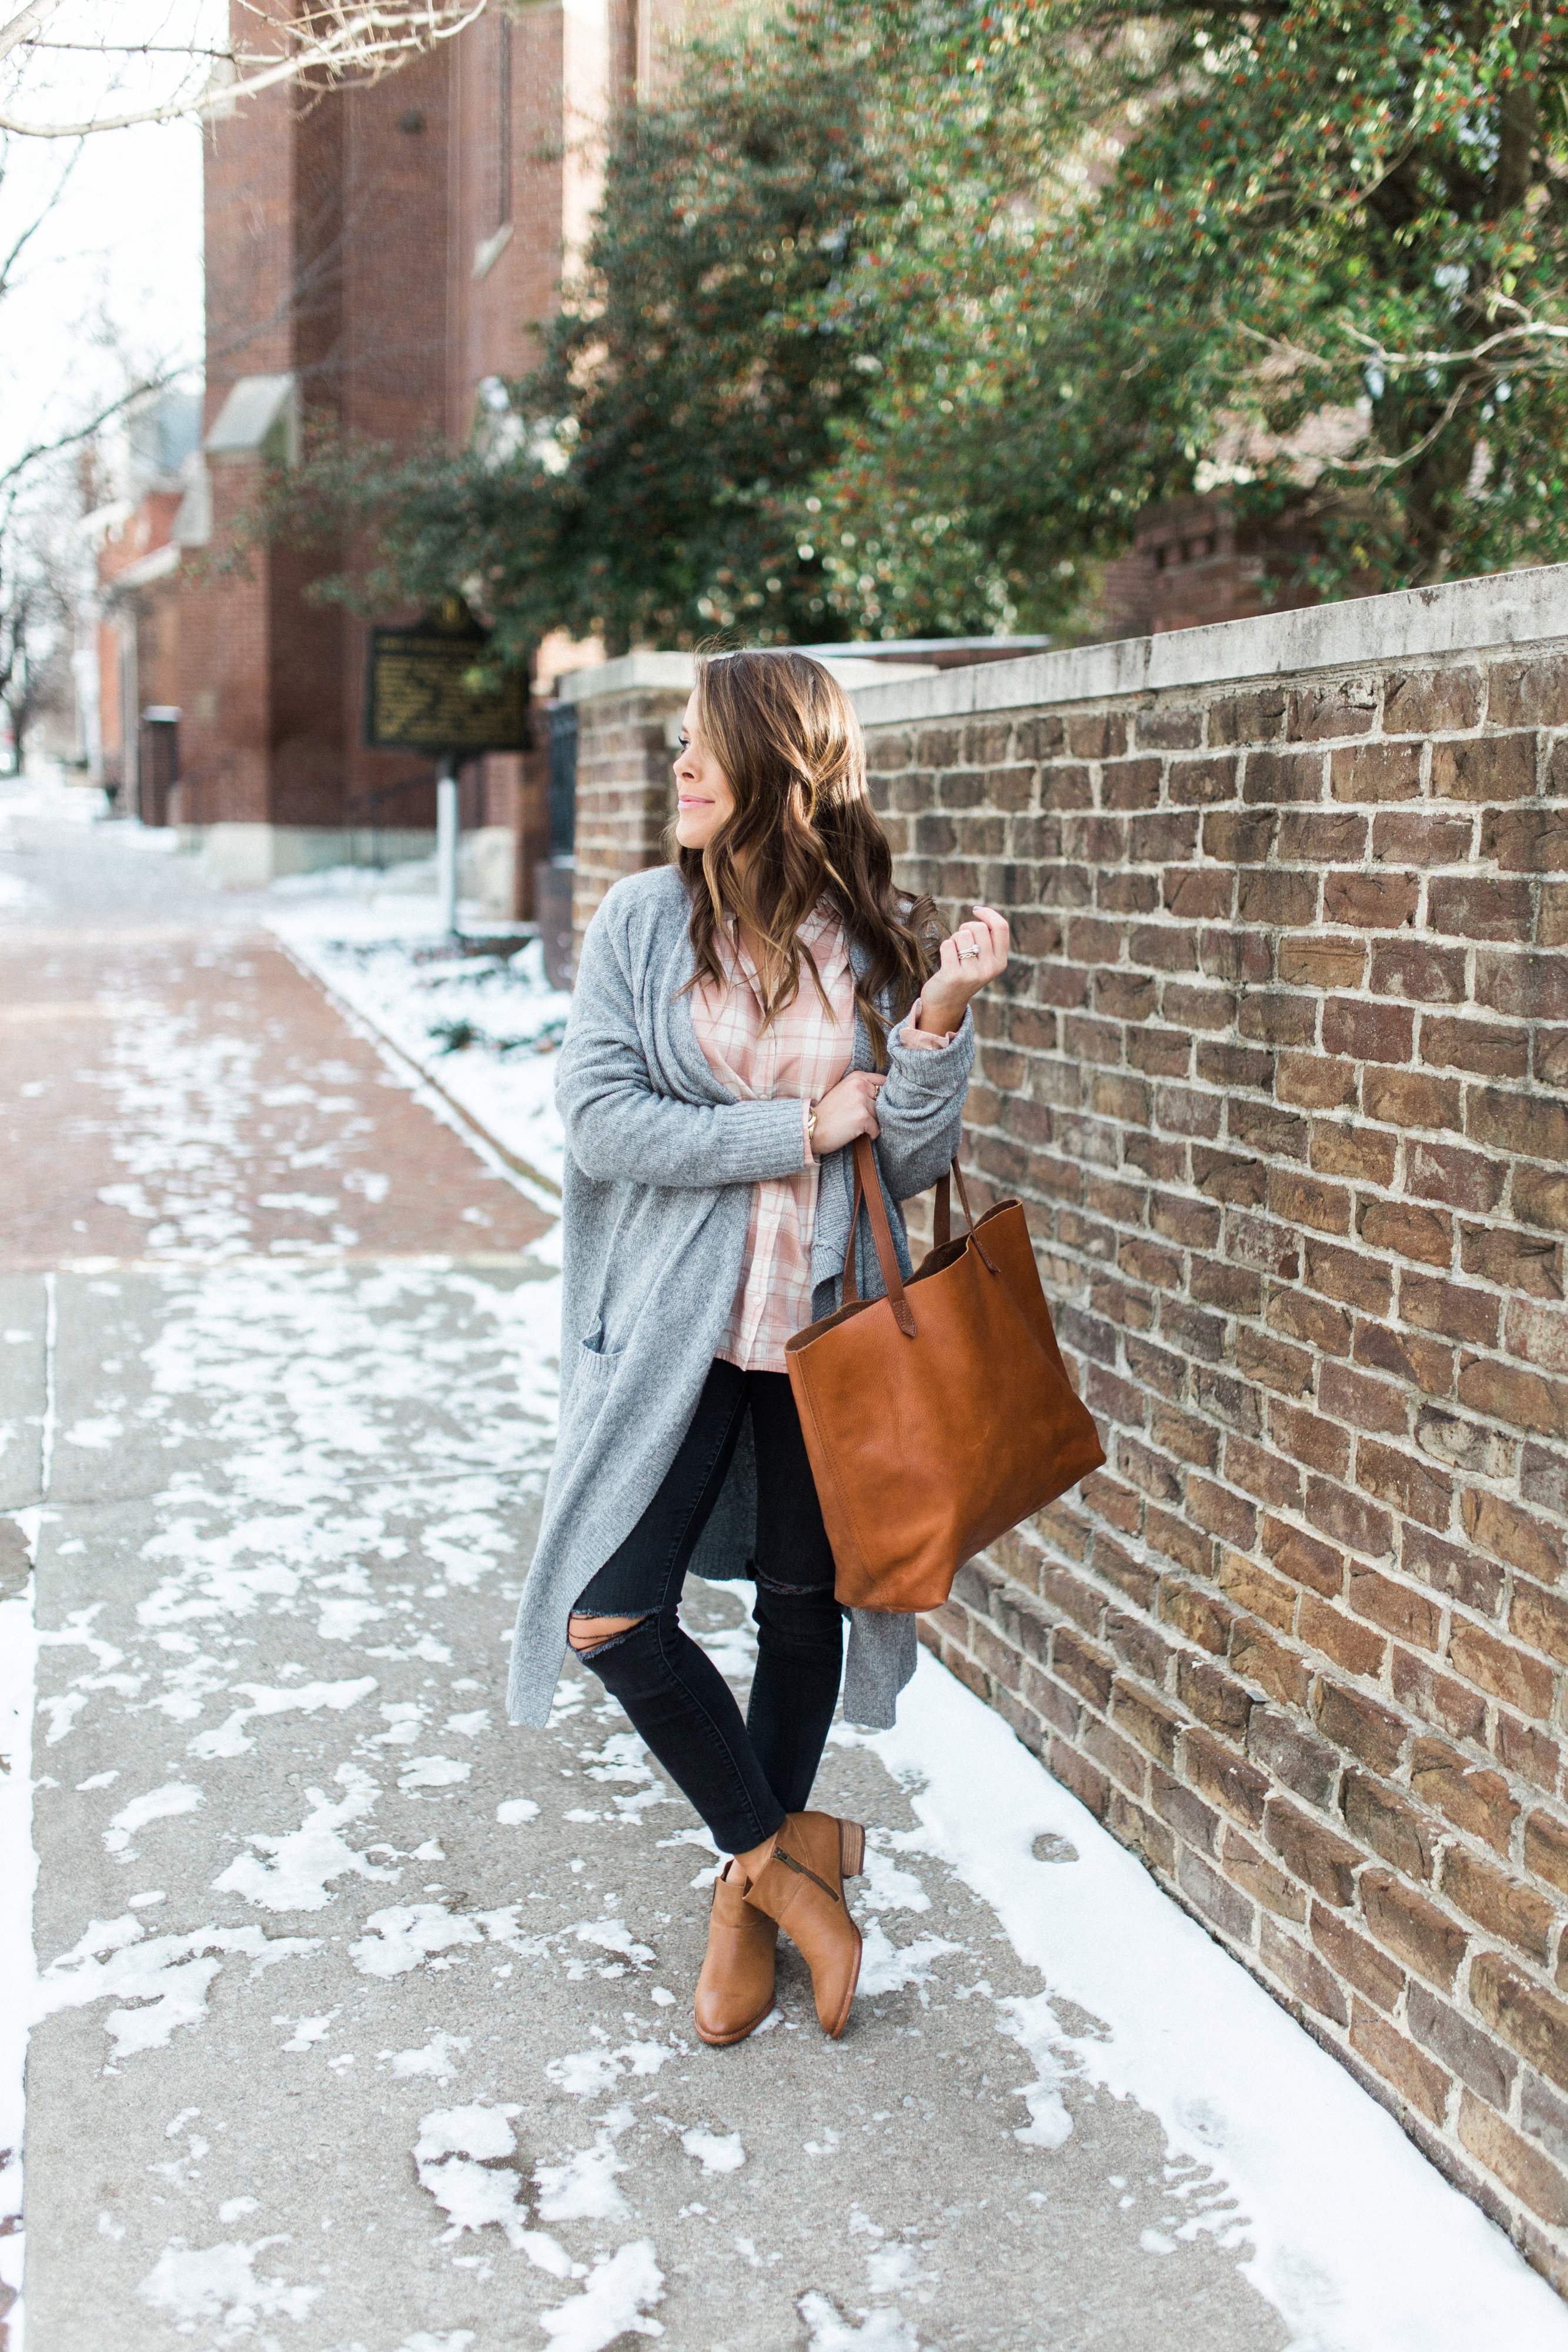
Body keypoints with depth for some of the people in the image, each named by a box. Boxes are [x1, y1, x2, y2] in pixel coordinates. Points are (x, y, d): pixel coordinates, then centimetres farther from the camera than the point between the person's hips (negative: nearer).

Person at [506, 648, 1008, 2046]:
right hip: (675, 1324, 0)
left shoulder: (884, 940, -4)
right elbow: (599, 1121, -13)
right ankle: (785, 1856, 17)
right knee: (610, 1618, -6)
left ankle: (752, 1893, 35)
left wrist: (940, 1019, -22)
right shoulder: (645, 921, -4)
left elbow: (915, 1159, -5)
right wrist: (800, 1128, -16)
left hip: (824, 1327, 0)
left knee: (802, 1608, 13)